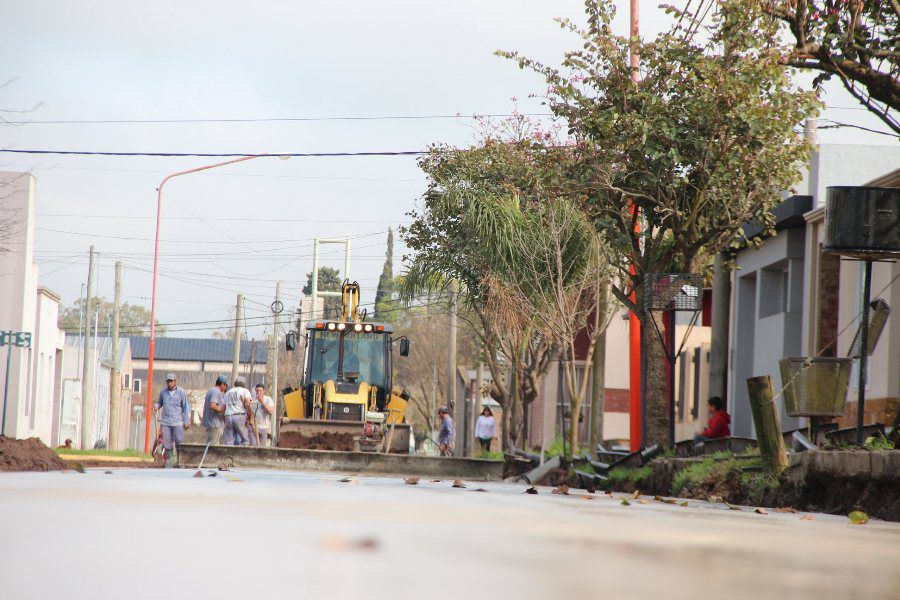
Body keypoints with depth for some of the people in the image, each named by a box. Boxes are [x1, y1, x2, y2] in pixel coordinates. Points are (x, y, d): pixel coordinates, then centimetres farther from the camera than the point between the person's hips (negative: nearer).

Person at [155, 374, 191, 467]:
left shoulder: (181, 392, -1)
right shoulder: (163, 392, 7)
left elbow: (186, 407, 2)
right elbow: (159, 402, 23)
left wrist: (186, 422, -2)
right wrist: (156, 406, -2)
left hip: (177, 422, -3)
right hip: (165, 422, 3)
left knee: (179, 443, -5)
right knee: (167, 444, 3)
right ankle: (169, 465, 8)